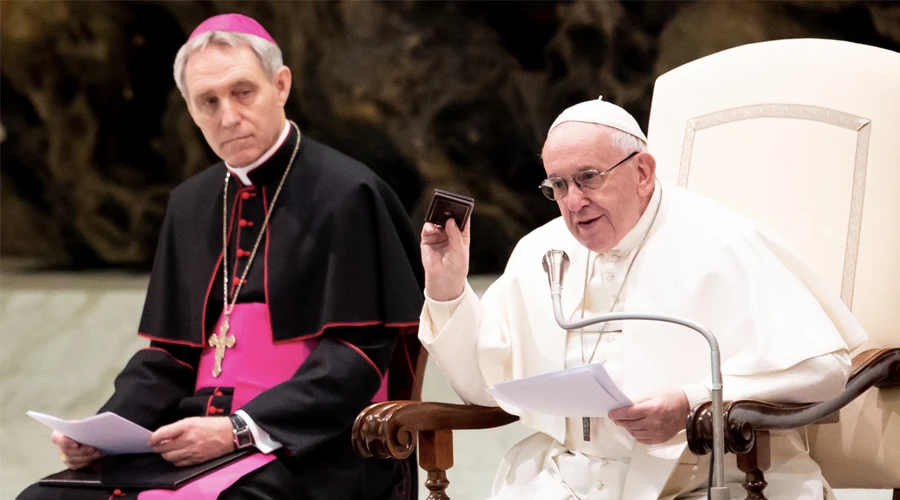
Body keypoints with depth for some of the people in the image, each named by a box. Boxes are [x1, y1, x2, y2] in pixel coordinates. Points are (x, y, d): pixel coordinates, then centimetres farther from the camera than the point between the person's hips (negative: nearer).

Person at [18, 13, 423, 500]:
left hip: (309, 446, -6)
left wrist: (239, 430, -18)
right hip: (197, 439, 6)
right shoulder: (191, 204, 16)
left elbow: (355, 355, -10)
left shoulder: (347, 195, -5)